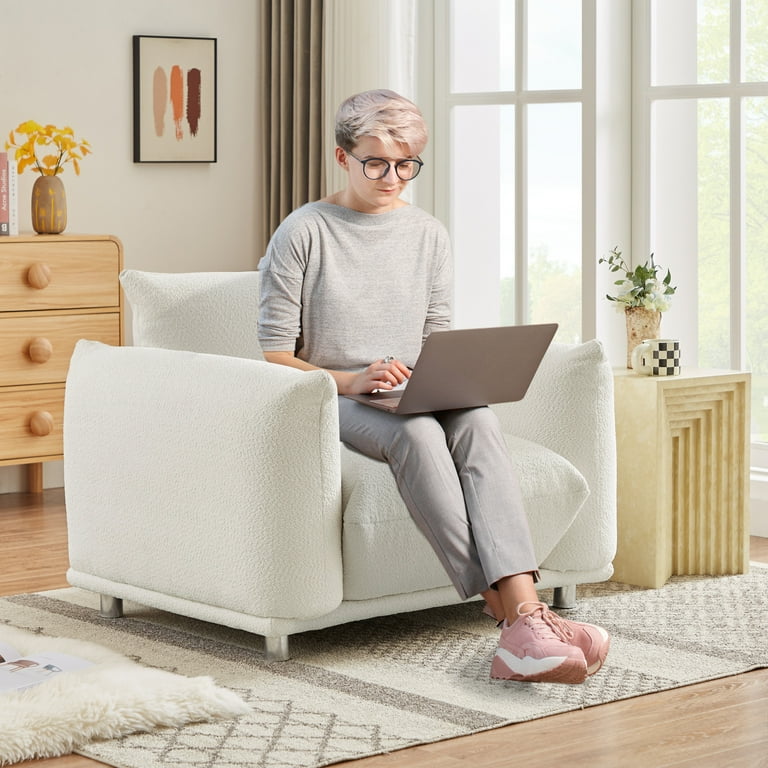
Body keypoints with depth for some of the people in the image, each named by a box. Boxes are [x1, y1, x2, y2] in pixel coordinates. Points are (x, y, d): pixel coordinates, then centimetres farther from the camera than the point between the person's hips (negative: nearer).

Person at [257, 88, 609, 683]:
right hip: (332, 404, -4)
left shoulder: (429, 235, 13)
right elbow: (276, 358, -5)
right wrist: (351, 380, -21)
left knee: (477, 420, -32)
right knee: (417, 433, -37)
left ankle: (525, 610, -49)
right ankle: (509, 612, -44)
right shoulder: (303, 233, -2)